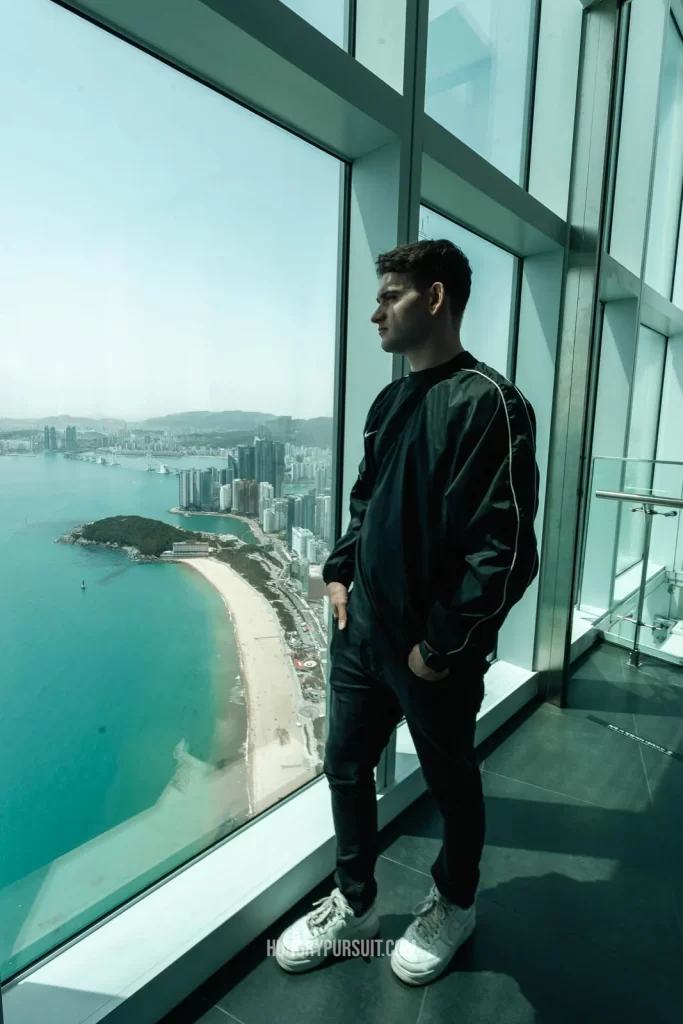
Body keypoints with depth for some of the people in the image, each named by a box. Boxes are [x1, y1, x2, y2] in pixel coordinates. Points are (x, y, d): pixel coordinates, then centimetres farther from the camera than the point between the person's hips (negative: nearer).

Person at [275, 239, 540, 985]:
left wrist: (442, 645, -17)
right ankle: (354, 904, 43)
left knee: (449, 781, 17)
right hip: (361, 630, 7)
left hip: (433, 650, -7)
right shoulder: (389, 401, 8)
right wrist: (339, 572, 6)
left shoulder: (487, 402, -17)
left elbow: (506, 551, -22)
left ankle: (454, 906, 46)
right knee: (345, 766, 18)